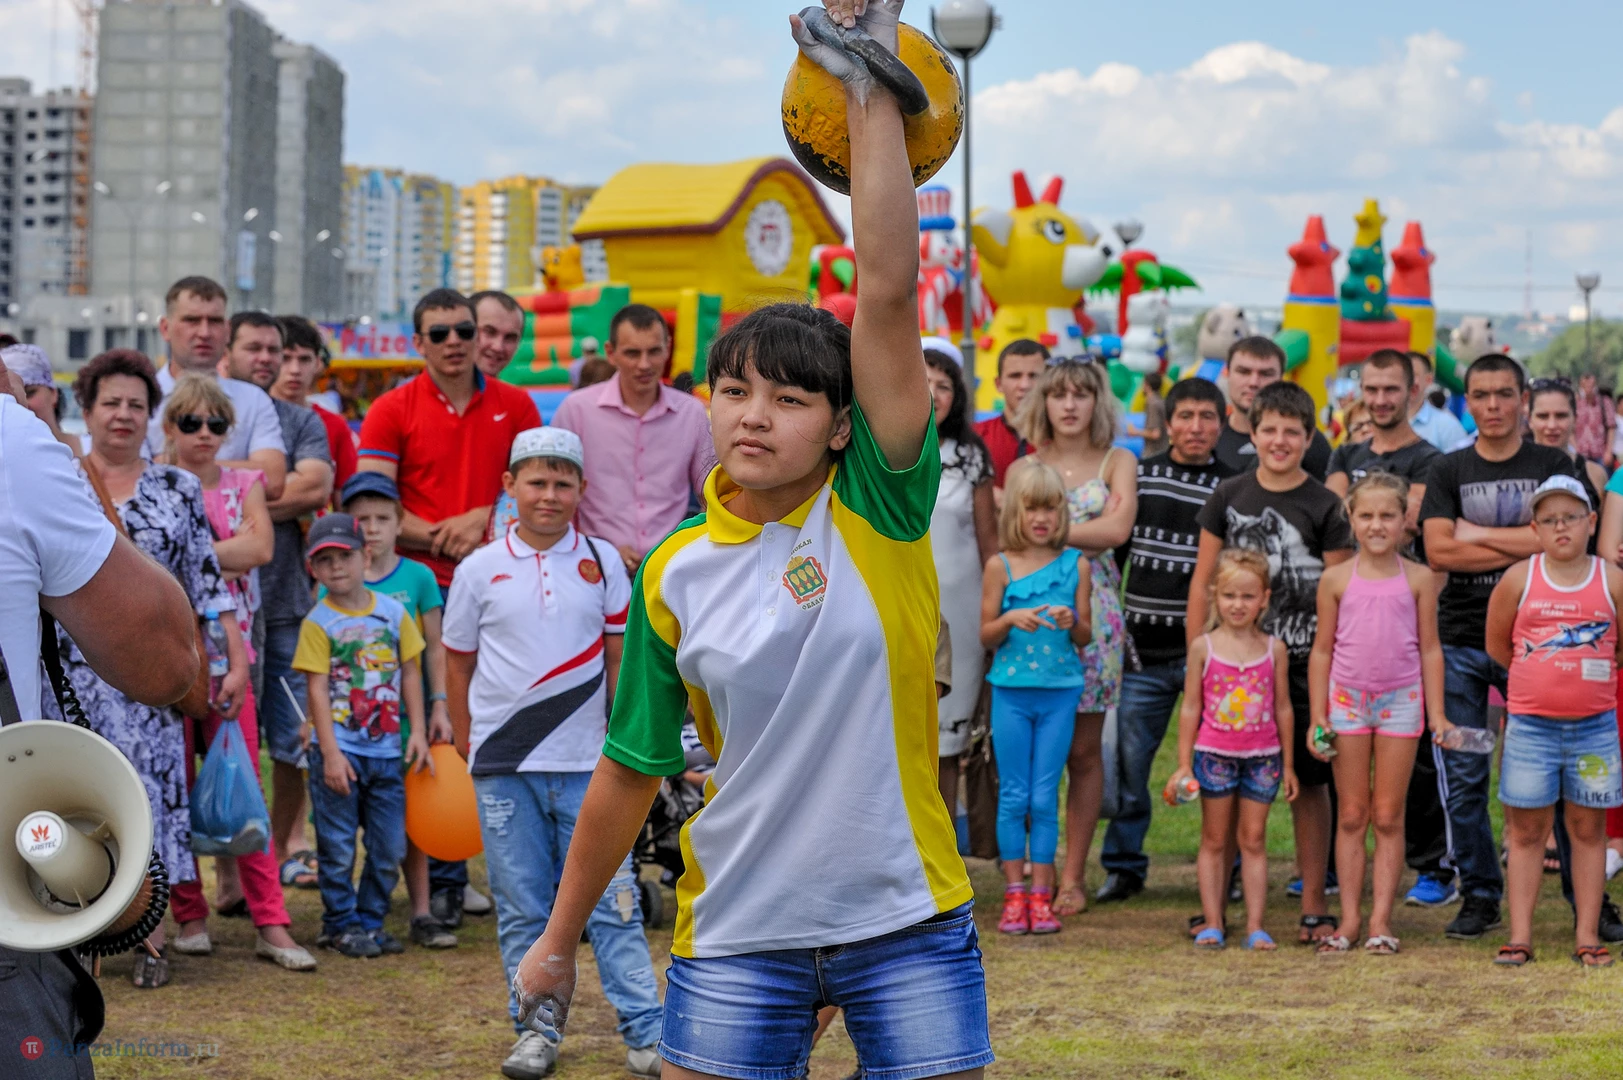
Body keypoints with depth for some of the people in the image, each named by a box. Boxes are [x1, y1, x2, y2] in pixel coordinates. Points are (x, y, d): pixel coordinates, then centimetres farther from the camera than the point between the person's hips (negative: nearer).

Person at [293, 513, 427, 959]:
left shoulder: (393, 612, 5)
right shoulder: (318, 623, -5)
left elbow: (410, 673, 10)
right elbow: (317, 689, -8)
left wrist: (417, 731, 2)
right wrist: (330, 753, -14)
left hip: (386, 751, 3)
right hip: (340, 750, -3)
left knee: (390, 847, 8)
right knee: (338, 848, 2)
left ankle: (370, 920, 21)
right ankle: (341, 924, 15)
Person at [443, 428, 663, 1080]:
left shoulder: (603, 562, 5)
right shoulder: (480, 570, 3)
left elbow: (618, 658, 8)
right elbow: (459, 662, 10)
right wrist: (466, 741, 7)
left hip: (586, 763, 0)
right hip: (504, 767, 0)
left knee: (612, 900, -1)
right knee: (522, 908, 6)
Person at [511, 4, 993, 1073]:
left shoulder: (878, 506, -6)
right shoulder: (674, 576, 0)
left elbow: (889, 290, -15)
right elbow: (632, 769, 10)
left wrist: (871, 90, -18)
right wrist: (559, 937, 14)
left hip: (906, 918, -1)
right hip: (738, 933, 1)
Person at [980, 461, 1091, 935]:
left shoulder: (1074, 565, 2)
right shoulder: (1000, 566, 0)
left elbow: (1085, 637, 5)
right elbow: (986, 635, 2)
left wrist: (1071, 622, -16)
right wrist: (1011, 620, -18)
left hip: (1060, 690, 0)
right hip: (1011, 688, 0)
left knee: (1045, 797, 3)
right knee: (1013, 795, 4)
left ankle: (1042, 896, 8)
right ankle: (1014, 895, 10)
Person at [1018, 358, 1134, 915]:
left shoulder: (1117, 463, 8)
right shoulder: (1026, 465, 12)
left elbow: (1116, 529, -7)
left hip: (1091, 613, 0)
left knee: (1084, 751, 1)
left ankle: (1073, 875, 7)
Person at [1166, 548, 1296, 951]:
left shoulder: (1274, 649, 1)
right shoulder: (1203, 647, -3)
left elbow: (1283, 707, 7)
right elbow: (1191, 707, 0)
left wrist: (1288, 765, 9)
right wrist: (1184, 764, -1)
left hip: (1262, 755, 1)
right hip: (1214, 754, -1)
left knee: (1253, 839, 5)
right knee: (1214, 840, 6)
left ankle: (1255, 925, 7)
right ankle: (1213, 923, 11)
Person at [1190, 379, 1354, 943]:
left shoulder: (1324, 506, -1)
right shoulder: (1228, 497, 5)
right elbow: (1203, 582, 8)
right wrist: (1197, 659, 3)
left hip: (1304, 665, -2)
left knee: (1310, 785, 3)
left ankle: (1314, 905, 10)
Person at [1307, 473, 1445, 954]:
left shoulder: (1418, 579, 0)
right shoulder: (1337, 580, 1)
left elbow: (1430, 648, 5)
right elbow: (1322, 650, 5)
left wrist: (1436, 713, 2)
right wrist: (1318, 716, 2)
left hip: (1400, 701, 0)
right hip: (1347, 699, 1)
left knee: (1388, 818, 3)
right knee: (1351, 816, 5)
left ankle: (1380, 921, 6)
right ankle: (1349, 918, 10)